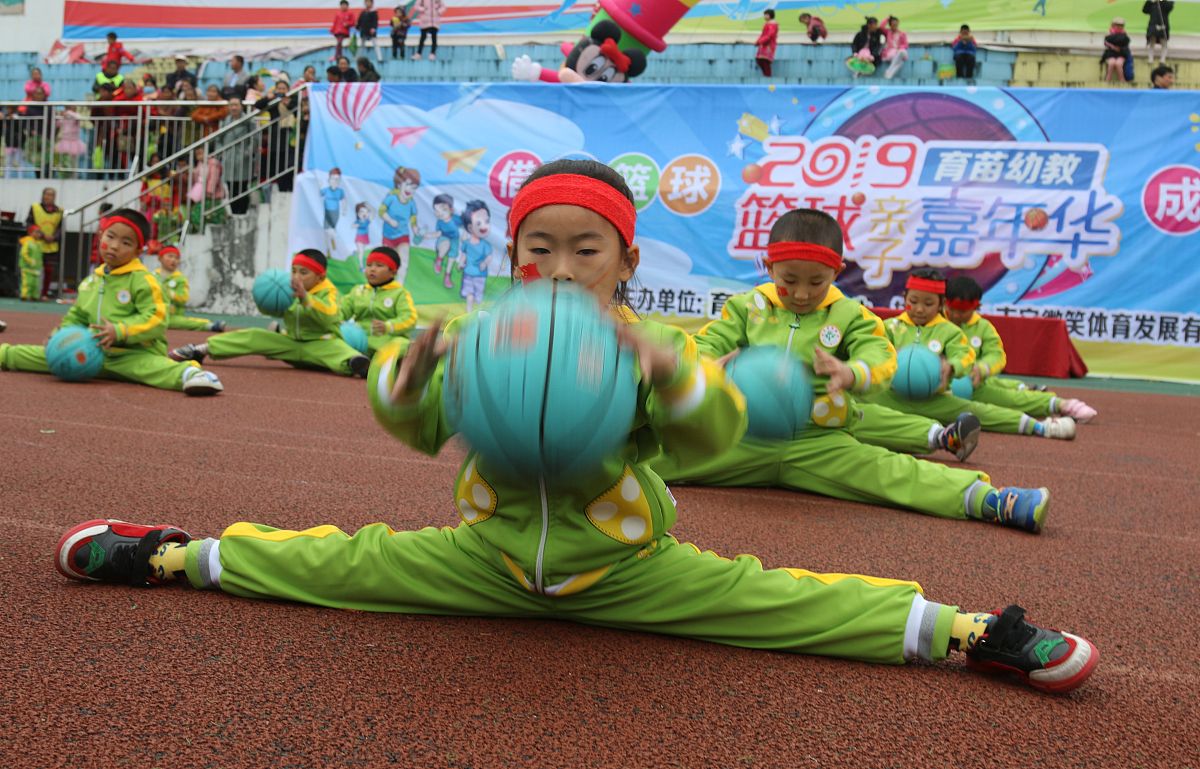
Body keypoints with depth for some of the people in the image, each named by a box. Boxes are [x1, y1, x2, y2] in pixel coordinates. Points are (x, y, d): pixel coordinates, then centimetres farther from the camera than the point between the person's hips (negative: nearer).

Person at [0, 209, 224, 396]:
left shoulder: (141, 280, -11)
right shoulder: (91, 280, 14)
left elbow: (156, 319, -20)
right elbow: (77, 315, 25)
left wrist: (120, 331, -28)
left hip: (134, 355, -7)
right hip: (94, 353, 8)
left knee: (152, 367, -39)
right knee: (53, 355, 14)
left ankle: (188, 373, -64)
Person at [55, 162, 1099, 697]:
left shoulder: (652, 348, -10)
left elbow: (716, 436, -20)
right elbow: (417, 430, -2)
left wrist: (669, 368, -39)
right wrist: (417, 362, -23)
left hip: (627, 568, -2)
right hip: (494, 554, 2)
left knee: (765, 595, -16)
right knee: (348, 561, 2)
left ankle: (963, 631, -13)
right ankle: (174, 556, 17)